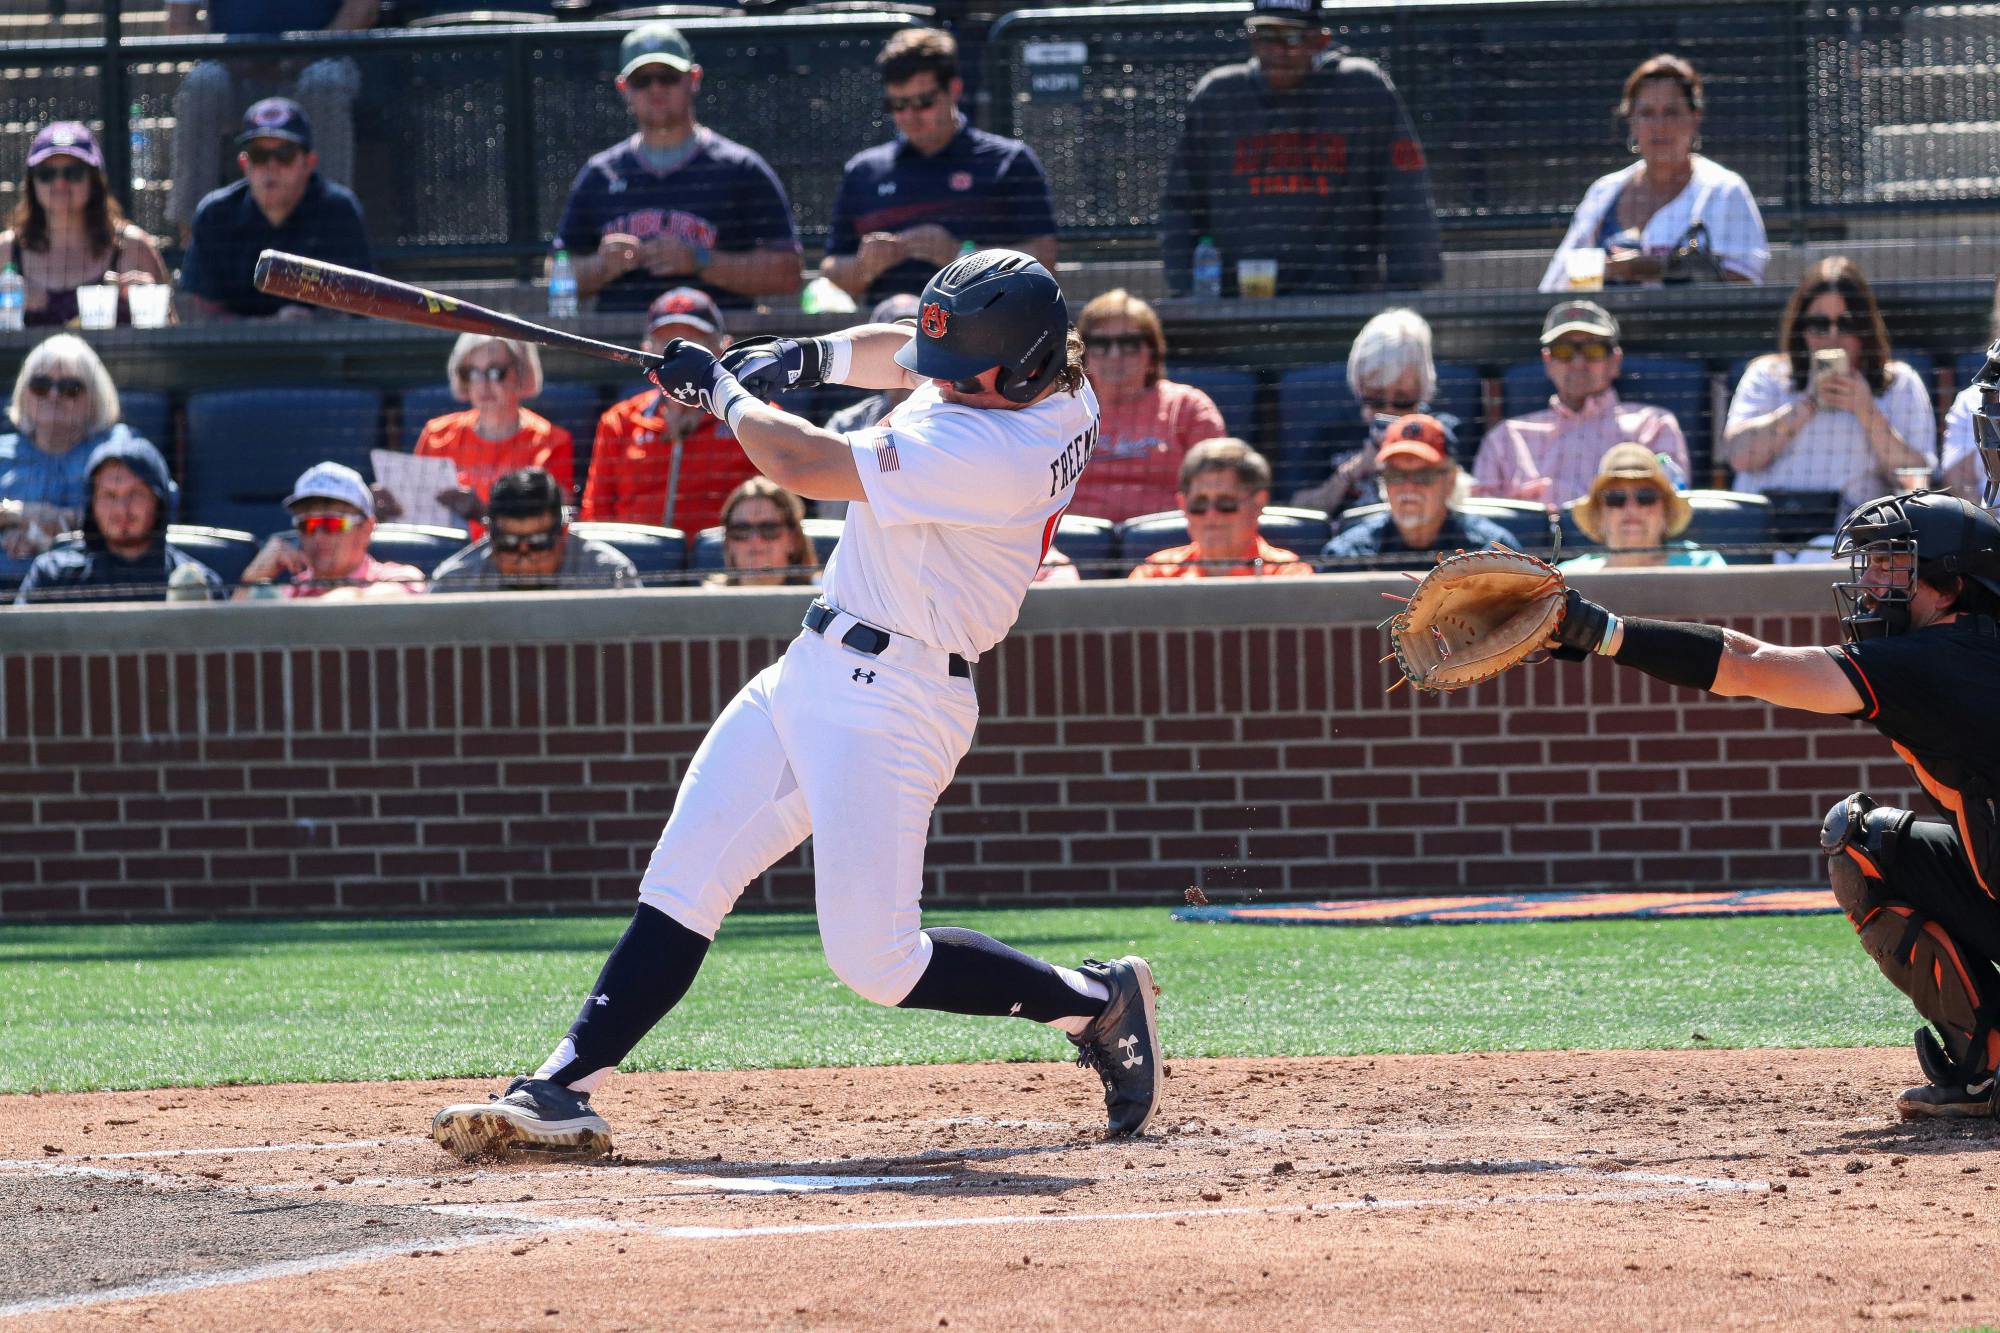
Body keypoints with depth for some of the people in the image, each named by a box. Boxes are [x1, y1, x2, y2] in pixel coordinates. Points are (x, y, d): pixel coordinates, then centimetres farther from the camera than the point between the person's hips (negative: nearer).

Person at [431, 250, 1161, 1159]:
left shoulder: (997, 453, -27)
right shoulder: (1034, 384, 2)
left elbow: (805, 465, -27)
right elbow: (905, 356, 25)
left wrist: (724, 392, -9)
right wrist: (807, 359, 7)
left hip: (891, 702, -10)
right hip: (811, 674, 10)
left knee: (876, 962, -10)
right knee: (683, 881, 2)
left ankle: (1097, 1003, 10)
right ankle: (561, 1092, 0)